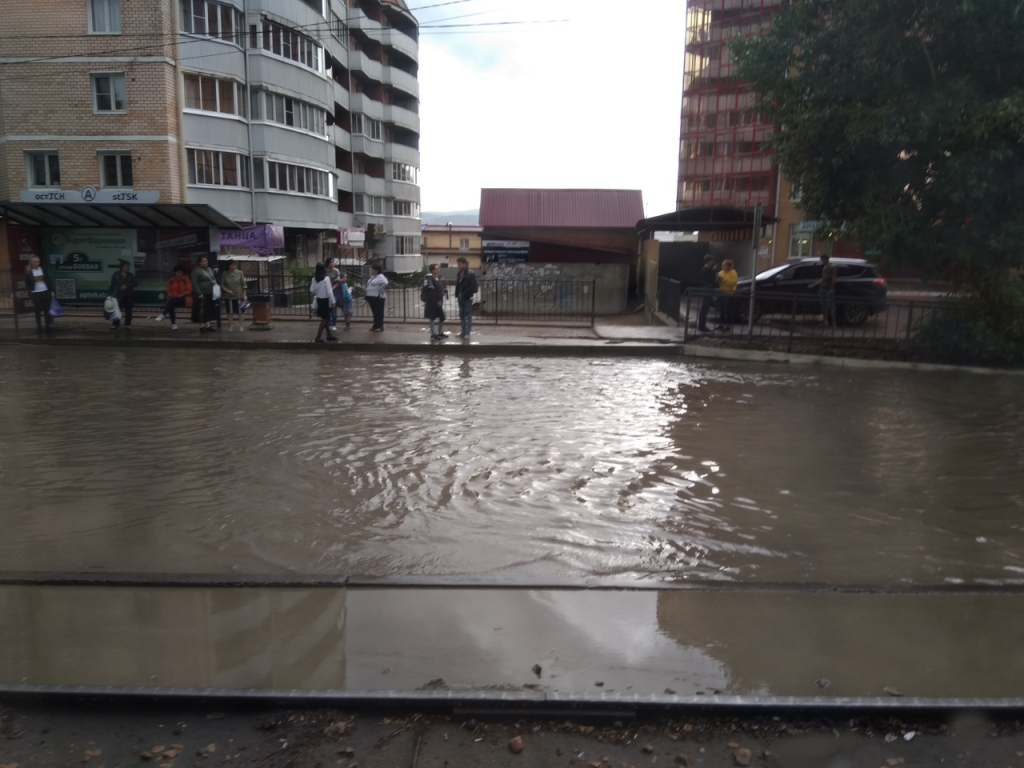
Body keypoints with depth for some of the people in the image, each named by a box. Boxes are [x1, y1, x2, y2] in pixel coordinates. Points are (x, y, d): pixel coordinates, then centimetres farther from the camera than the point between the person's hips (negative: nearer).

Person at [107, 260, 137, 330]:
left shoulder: (130, 275, 5)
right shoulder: (116, 275, -2)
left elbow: (136, 283, -3)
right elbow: (112, 285, -2)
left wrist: (127, 286, -16)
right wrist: (109, 294, -8)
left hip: (129, 296, 2)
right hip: (120, 295, -2)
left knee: (128, 310, 5)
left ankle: (128, 324, 13)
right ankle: (116, 324, 8)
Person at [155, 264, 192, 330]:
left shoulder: (186, 279, 2)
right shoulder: (171, 280, 11)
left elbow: (189, 290, -4)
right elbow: (169, 291, 14)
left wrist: (181, 295, -16)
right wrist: (170, 295, -7)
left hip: (184, 299, -3)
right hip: (174, 299, 3)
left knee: (172, 301, -34)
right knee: (171, 305, -32)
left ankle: (162, 314, -43)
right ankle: (173, 324, -36)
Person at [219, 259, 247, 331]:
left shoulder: (240, 273, -3)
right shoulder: (224, 274, -1)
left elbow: (243, 284, -2)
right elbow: (222, 285, 2)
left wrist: (244, 295, -5)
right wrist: (228, 290, -14)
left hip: (239, 296, -1)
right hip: (228, 296, 1)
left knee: (239, 312, 6)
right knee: (229, 312, 7)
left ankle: (240, 325, 16)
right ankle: (230, 325, 17)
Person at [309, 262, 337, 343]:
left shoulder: (314, 279, -2)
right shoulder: (326, 278, -19)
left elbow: (312, 290, 1)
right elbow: (329, 291, -20)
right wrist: (332, 301, -12)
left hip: (319, 300, 6)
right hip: (325, 300, -6)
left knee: (325, 318, 18)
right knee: (325, 319, 2)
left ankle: (329, 335, 28)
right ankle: (318, 337, -1)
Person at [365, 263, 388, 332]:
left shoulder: (380, 277, -15)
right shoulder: (373, 277, 16)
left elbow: (385, 282, -33)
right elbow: (369, 284, 26)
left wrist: (380, 289, -23)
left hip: (378, 297, -10)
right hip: (371, 297, 10)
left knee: (379, 312, -3)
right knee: (374, 312, 15)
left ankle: (380, 327, 2)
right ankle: (375, 325, 23)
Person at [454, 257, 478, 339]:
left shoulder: (470, 274, -13)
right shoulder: (459, 273, 10)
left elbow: (473, 286, -15)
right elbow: (457, 285, 13)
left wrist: (468, 294, -19)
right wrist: (457, 295, 7)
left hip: (468, 297, -8)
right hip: (461, 297, 8)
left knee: (468, 315, -2)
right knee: (462, 315, 12)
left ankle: (467, 332, 1)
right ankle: (463, 331, 20)